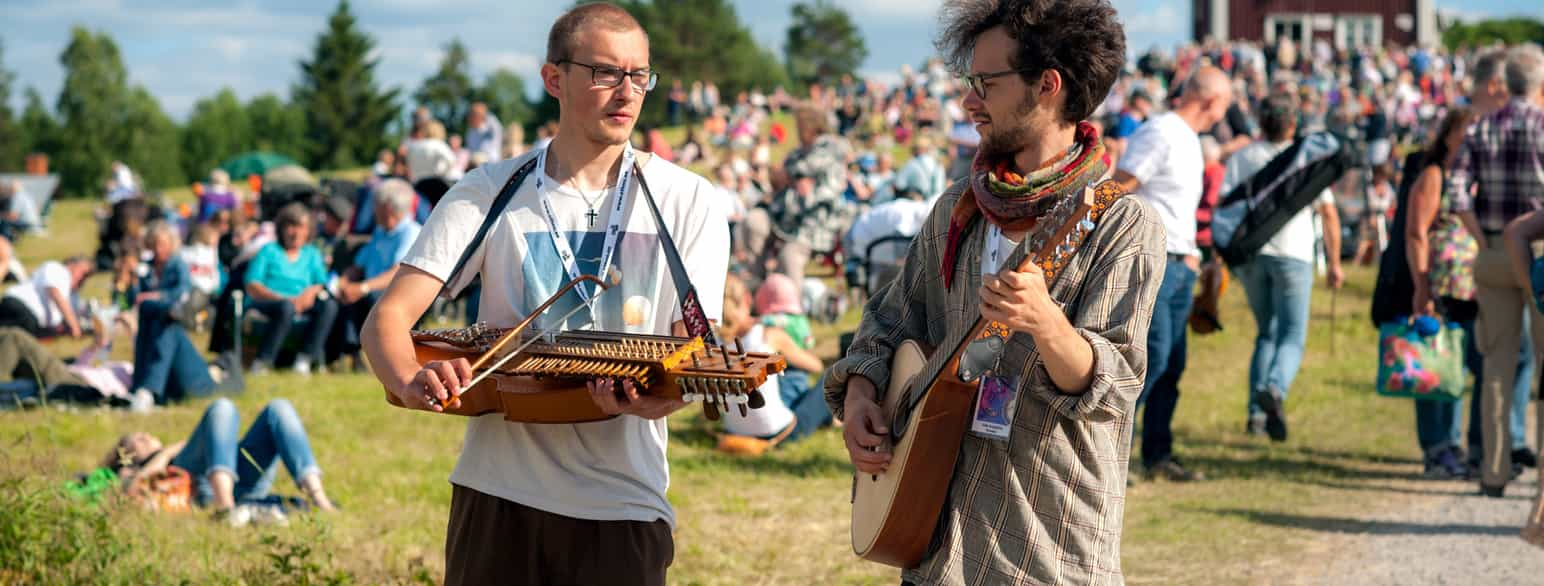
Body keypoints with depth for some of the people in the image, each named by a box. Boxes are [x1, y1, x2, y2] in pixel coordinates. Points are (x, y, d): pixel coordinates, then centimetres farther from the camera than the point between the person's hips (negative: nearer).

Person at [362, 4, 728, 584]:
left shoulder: (688, 202, 1)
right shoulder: (488, 194, 1)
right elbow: (388, 318, -5)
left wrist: (662, 395, -27)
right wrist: (410, 381, -28)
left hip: (621, 507, 0)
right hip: (498, 493, 1)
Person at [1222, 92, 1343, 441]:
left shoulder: (1242, 157, 8)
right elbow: (1328, 213, 2)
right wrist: (1334, 262, 9)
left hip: (1249, 254, 3)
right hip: (1293, 254, -3)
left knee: (1267, 333, 17)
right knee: (1292, 337, -1)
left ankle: (1257, 412, 6)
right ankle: (1275, 389, -32)